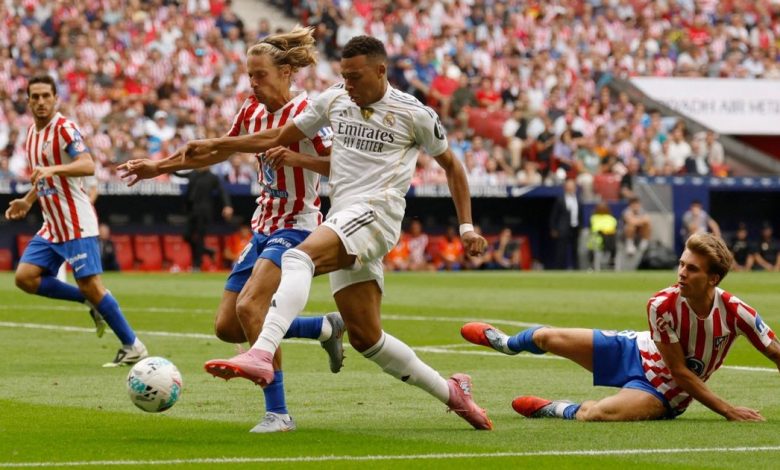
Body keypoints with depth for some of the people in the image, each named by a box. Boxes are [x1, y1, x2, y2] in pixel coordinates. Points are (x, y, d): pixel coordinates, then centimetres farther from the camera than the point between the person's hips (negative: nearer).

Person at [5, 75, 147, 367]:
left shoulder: (64, 128, -11)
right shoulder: (32, 134, 15)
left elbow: (88, 166, -26)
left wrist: (53, 169, -39)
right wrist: (27, 201, 18)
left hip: (76, 224, -8)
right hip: (51, 226, 8)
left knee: (90, 286, -12)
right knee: (25, 277, -5)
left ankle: (133, 347, -4)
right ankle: (91, 303, 7)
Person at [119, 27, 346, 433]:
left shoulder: (305, 113, -15)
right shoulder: (252, 111, 7)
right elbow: (219, 151, 24)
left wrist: (296, 157, -30)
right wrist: (158, 167, 22)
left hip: (296, 228, -8)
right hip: (264, 228, 8)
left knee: (248, 306, -27)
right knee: (227, 327, 4)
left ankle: (278, 412, -18)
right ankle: (326, 327, 20)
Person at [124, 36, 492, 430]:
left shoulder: (414, 114, 2)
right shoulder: (334, 100, 14)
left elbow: (451, 166, 14)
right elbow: (278, 138, 23)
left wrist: (466, 226, 8)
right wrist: (214, 145, 16)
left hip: (376, 212, -7)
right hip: (342, 219, 7)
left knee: (298, 258, -33)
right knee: (365, 337, 4)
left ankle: (260, 355, -51)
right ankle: (451, 393, 19)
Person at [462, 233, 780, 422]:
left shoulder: (734, 312, -30)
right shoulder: (662, 305, -26)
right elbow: (680, 371, -22)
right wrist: (727, 410, -27)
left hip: (661, 392, -2)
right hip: (634, 352, 2)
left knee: (594, 414, -31)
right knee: (546, 337, 12)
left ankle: (555, 410, 7)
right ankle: (507, 343, 51)